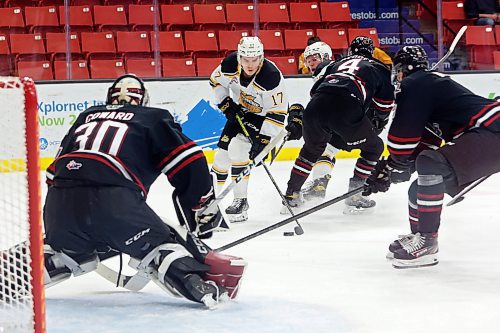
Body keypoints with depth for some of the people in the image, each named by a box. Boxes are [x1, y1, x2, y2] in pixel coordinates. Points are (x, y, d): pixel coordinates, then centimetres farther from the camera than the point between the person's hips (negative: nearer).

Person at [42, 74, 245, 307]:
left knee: (69, 249, 31)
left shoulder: (86, 116, 32)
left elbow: (54, 172, 31)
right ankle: (196, 284, -13)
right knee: (158, 246, 9)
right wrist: (205, 209, 17)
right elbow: (189, 164, 7)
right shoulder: (153, 118, 19)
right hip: (113, 198, -5)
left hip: (59, 201, 5)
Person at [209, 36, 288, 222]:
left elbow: (277, 113, -29)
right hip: (239, 112, 5)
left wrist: (263, 140, -32)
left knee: (237, 149, -22)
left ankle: (241, 201, -11)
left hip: (262, 116, -5)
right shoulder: (231, 63, -21)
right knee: (222, 152, 4)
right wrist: (226, 104, -7)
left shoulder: (271, 76, -34)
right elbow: (216, 81, 2)